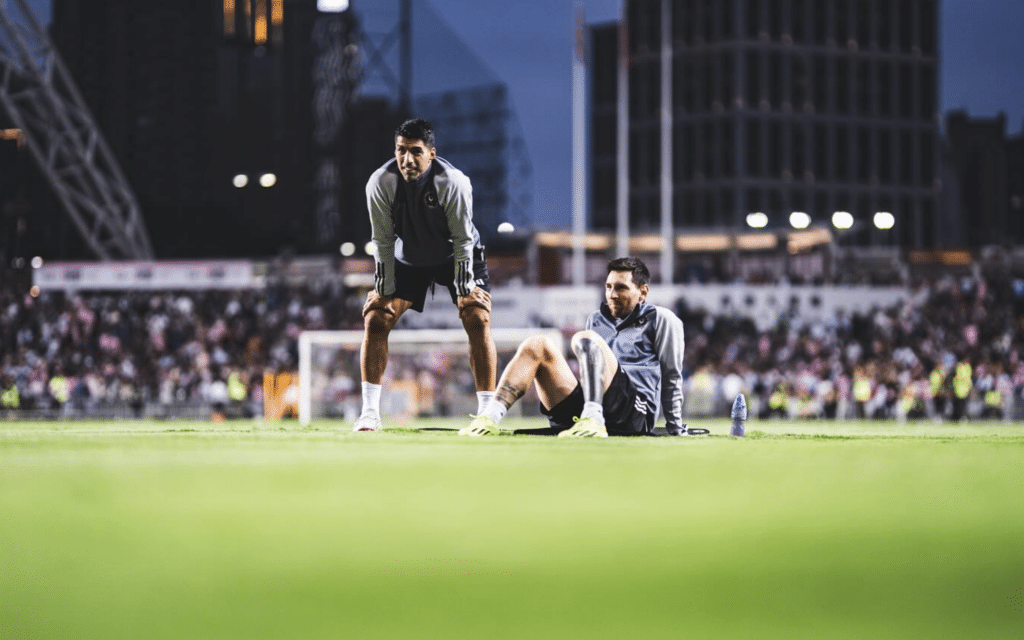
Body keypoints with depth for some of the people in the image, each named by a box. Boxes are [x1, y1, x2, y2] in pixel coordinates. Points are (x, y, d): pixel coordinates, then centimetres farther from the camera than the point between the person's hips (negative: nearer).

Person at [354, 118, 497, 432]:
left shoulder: (454, 182, -30)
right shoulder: (380, 183, -25)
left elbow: (463, 239, -22)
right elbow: (383, 241, -16)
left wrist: (464, 289, -21)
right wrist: (385, 292, -14)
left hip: (456, 256, -2)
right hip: (407, 259, 2)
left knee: (478, 320, -17)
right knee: (375, 320, -11)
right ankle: (370, 413, -4)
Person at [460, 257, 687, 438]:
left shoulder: (660, 319, 16)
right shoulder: (596, 320, 33)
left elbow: (672, 375, 11)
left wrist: (675, 429, 6)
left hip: (635, 413, -5)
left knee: (586, 339, -26)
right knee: (537, 345, -13)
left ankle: (593, 419, -49)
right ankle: (489, 418, -34)